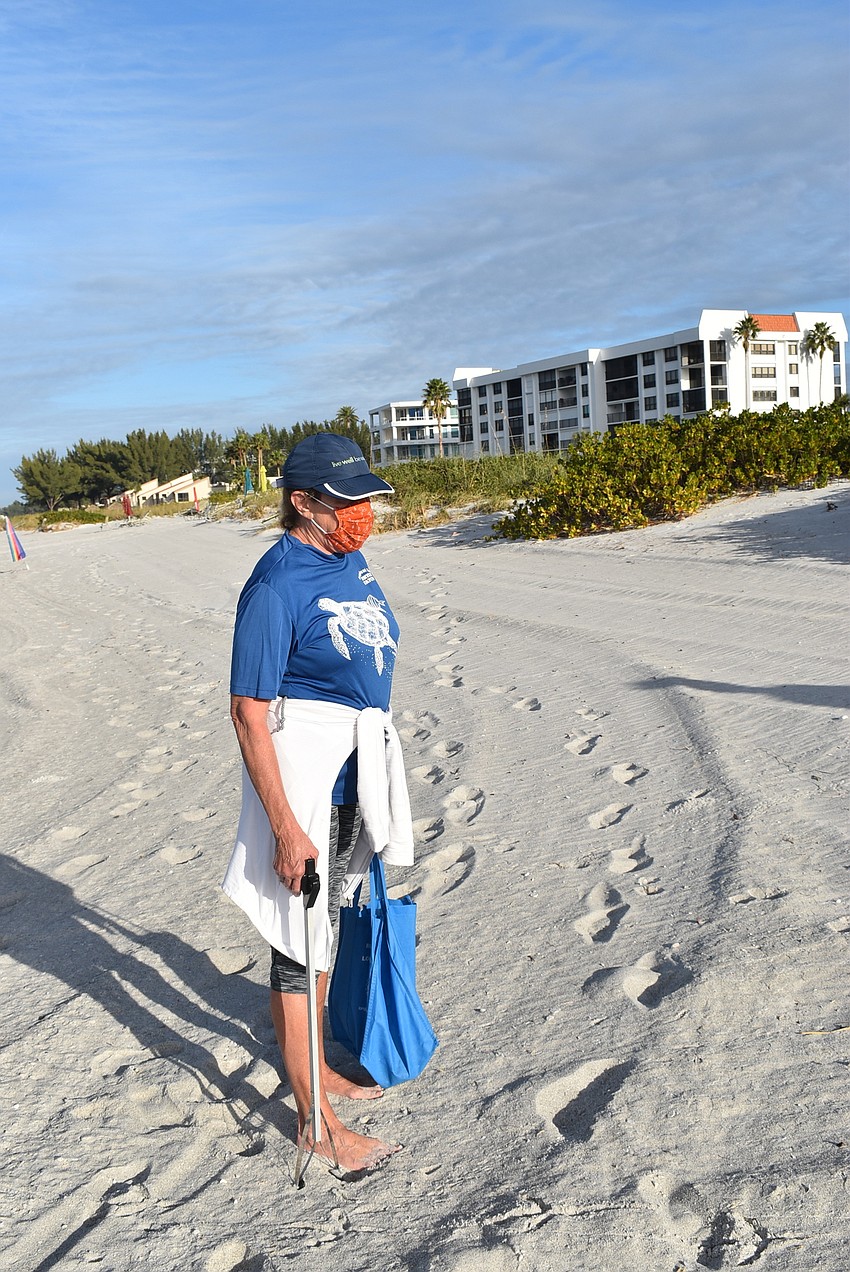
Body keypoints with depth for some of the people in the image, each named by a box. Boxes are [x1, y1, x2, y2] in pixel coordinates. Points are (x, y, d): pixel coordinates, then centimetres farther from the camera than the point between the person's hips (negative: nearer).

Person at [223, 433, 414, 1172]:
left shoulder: (351, 561, 6)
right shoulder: (278, 584, -20)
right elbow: (249, 711, -22)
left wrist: (380, 792, 20)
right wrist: (285, 826, -24)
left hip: (359, 759, 9)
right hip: (301, 765, -9)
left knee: (331, 917, 21)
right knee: (301, 933, 3)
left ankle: (315, 1064, 42)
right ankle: (315, 1119, 19)